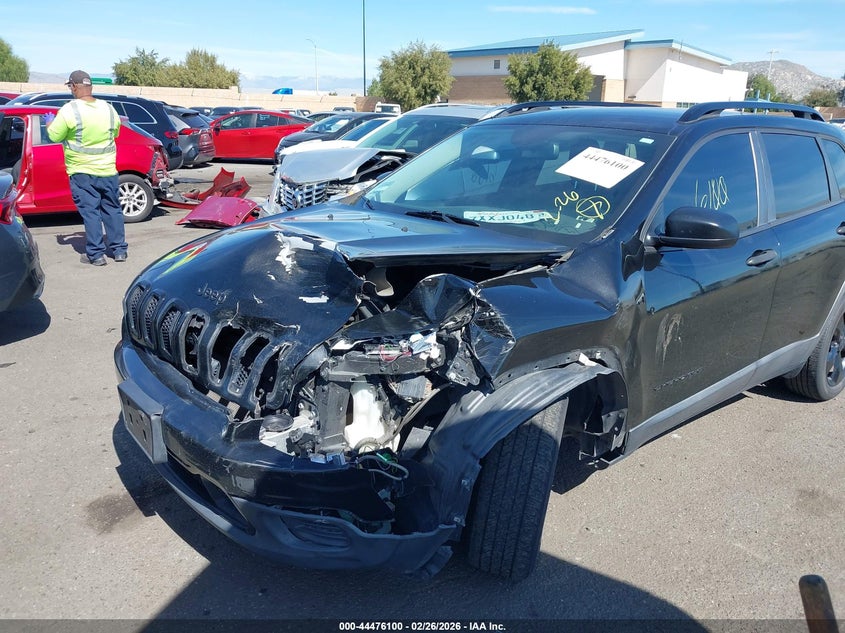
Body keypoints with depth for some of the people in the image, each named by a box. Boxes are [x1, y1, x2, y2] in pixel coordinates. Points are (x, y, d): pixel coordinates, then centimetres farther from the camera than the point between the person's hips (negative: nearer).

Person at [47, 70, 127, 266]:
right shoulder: (108, 108, 2)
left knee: (90, 211, 0)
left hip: (82, 171, -4)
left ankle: (96, 254, 1)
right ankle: (119, 250, 16)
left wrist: (50, 125, 15)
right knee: (112, 209, 12)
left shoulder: (70, 110, -12)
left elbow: (55, 136, -5)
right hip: (108, 170, 4)